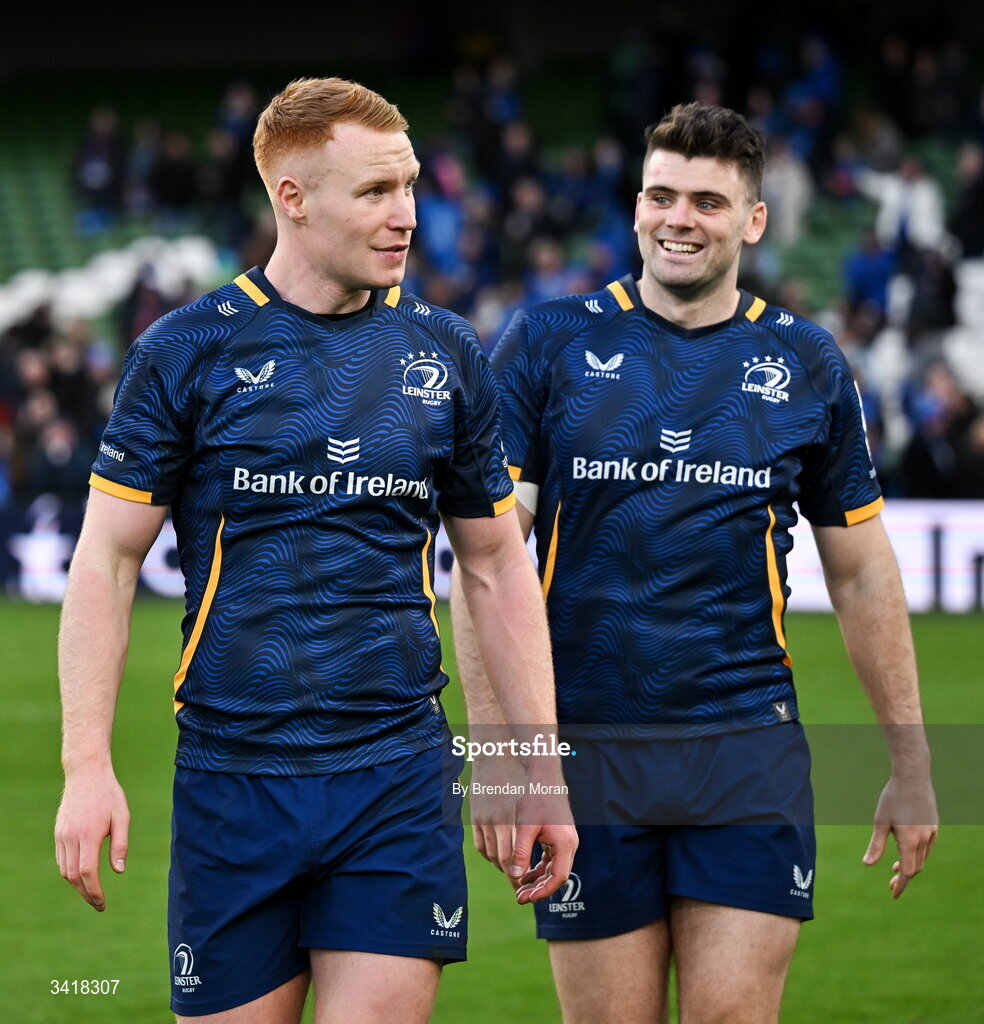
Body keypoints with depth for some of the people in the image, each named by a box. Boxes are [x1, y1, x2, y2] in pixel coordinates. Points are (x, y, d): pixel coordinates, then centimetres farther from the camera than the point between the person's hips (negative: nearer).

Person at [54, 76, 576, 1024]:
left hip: (399, 777, 2)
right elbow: (106, 561, 0)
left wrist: (542, 772, 9)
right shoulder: (187, 350, -1)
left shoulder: (445, 356, 8)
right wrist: (87, 768, -9)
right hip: (231, 776, -2)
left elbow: (497, 569, 14)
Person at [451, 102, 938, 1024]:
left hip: (748, 749, 1)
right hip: (586, 743, -1)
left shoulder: (808, 366, 8)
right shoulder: (546, 345, 2)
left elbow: (861, 573, 15)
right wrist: (494, 743, -11)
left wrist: (910, 759, 12)